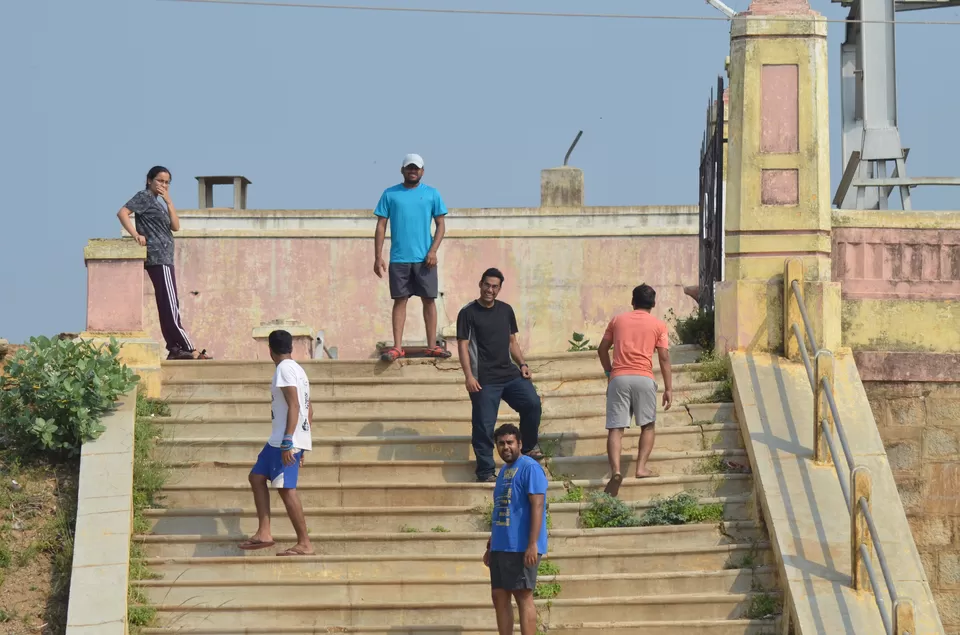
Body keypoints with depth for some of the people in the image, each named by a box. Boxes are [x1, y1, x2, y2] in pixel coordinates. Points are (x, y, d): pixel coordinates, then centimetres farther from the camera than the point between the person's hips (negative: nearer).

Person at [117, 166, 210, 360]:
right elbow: (122, 212, -15)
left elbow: (175, 226, 11)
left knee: (168, 306, 8)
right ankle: (188, 349, -15)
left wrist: (168, 201, 2)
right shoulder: (144, 197, -2)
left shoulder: (160, 201, 21)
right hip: (157, 257, -10)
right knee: (170, 305, -11)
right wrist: (136, 235, -23)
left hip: (164, 257, 10)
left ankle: (174, 349, 8)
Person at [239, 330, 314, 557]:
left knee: (286, 488, -10)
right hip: (280, 439, 10)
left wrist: (287, 442, -23)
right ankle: (264, 533, 9)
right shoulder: (298, 370, 19)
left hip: (286, 439, -10)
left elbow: (294, 406, -19)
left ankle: (304, 544, -9)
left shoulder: (284, 369, -10)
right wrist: (302, 445, 24)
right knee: (257, 477, 15)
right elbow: (309, 409, 20)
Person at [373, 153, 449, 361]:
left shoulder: (432, 194, 6)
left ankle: (432, 345, 6)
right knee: (400, 300, 0)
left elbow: (440, 225, 6)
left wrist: (433, 251, -8)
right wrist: (378, 257, -2)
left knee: (429, 300, 1)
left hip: (424, 258, 0)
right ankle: (397, 347, 0)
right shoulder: (390, 194, 6)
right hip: (399, 258, 0)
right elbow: (381, 226, 5)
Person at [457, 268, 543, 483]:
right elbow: (463, 345, -6)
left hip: (509, 373, 5)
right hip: (484, 380, -5)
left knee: (532, 402, -13)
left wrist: (522, 364, 6)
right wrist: (469, 376, -15)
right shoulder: (468, 313, -2)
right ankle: (485, 472, 3)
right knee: (484, 425, -5)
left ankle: (530, 446, 9)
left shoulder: (506, 310, 13)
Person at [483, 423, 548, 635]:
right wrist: (490, 546, 23)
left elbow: (537, 506, -16)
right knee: (499, 596, 9)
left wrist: (533, 544, -22)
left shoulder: (529, 468, -9)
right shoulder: (504, 470, 18)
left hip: (521, 547, -9)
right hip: (500, 546, 9)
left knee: (523, 596, -7)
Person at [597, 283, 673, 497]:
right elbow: (664, 358, 3)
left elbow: (602, 349, 15)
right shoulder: (658, 325, 9)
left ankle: (615, 470, -23)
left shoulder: (618, 320, 15)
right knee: (648, 425, 16)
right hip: (644, 378, -1)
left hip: (618, 378, 1)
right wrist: (668, 388, 4)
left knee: (615, 428, -4)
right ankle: (641, 467, 3)